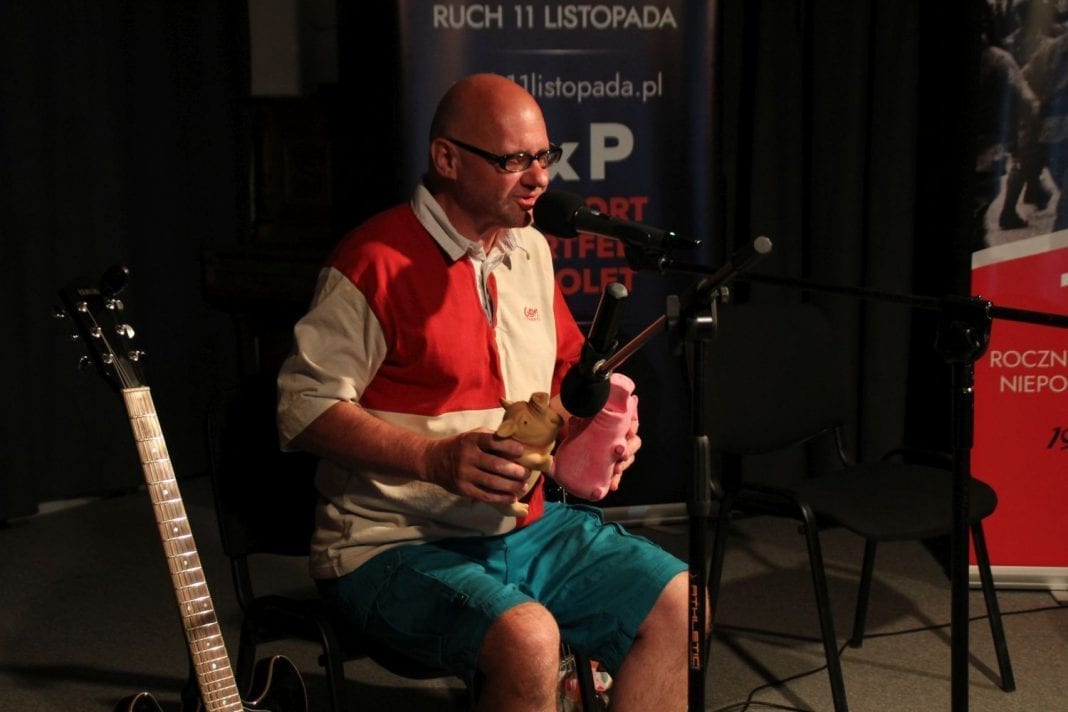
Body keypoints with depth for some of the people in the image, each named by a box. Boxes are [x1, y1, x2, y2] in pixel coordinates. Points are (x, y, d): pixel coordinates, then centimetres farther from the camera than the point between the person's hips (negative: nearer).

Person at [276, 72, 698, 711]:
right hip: (394, 542, -7)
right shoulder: (377, 261, -14)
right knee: (527, 640, -32)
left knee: (677, 604, -4)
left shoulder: (531, 250, 11)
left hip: (525, 525, 8)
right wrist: (435, 458, -24)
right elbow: (305, 408, -15)